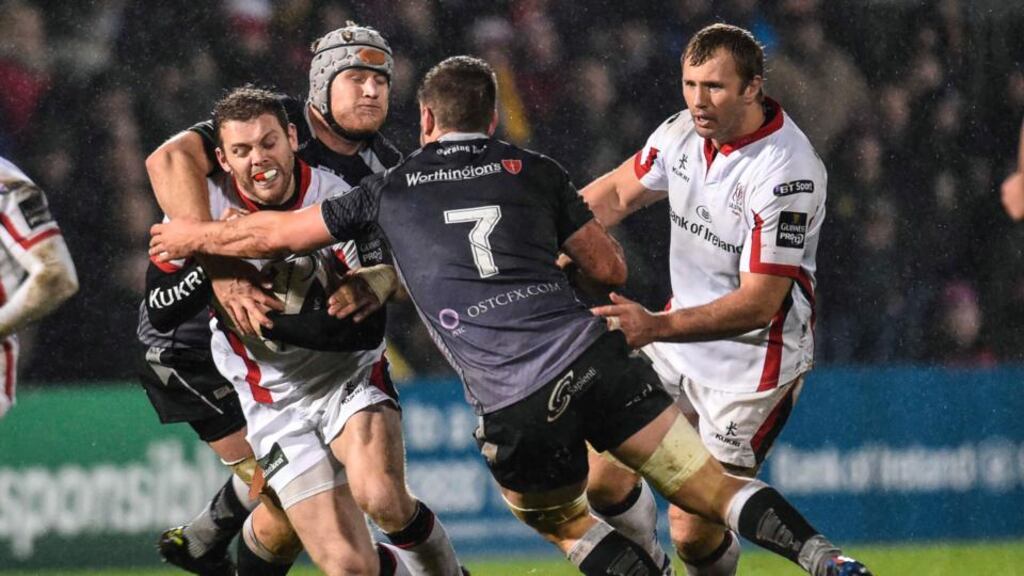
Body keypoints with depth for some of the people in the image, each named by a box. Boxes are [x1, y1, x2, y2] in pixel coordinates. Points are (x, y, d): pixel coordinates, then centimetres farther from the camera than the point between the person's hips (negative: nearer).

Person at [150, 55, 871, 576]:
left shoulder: (390, 190, 15)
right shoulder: (534, 171, 17)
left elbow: (274, 233, 24)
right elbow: (611, 267, 20)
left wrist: (192, 236, 41)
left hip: (514, 408, -1)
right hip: (592, 357, 1)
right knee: (714, 488, 2)